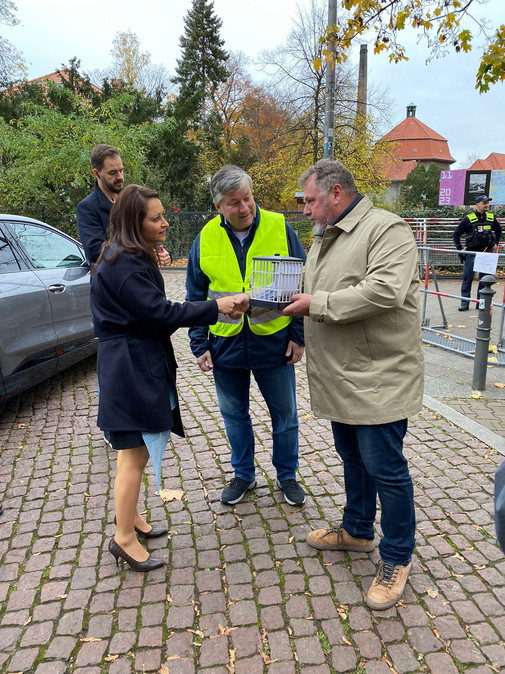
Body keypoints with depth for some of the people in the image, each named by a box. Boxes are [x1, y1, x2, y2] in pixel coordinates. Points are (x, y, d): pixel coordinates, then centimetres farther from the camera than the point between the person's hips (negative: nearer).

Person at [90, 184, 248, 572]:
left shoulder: (132, 259, 14)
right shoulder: (125, 266, -19)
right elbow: (162, 312, -22)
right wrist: (217, 307, -20)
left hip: (139, 366, 11)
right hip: (131, 370, -11)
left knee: (136, 451, 20)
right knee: (135, 455, -1)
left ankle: (132, 519, 36)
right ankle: (125, 538, 14)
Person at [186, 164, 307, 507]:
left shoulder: (280, 228, -5)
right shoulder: (206, 238, -1)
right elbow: (196, 297, 6)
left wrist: (298, 335, -4)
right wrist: (199, 345, 2)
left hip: (274, 341, -1)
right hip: (226, 344, 2)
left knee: (284, 413, 12)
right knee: (234, 414, 15)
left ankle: (287, 475, 33)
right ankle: (244, 475, 36)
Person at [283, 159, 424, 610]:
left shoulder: (386, 230, -15)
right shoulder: (324, 237, 15)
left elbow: (385, 290, -30)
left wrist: (317, 303, -23)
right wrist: (293, 299, 1)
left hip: (379, 378, -9)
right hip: (342, 377, 9)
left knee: (384, 467, 1)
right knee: (351, 457, 21)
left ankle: (397, 558, 21)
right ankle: (357, 531, 41)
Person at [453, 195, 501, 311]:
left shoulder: (491, 218, 7)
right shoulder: (468, 219, -4)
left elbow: (499, 230, 26)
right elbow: (456, 234, 2)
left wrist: (496, 244, 18)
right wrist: (460, 248, -3)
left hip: (487, 252, 3)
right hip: (471, 252, -3)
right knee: (467, 278, -2)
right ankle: (465, 302, 4)